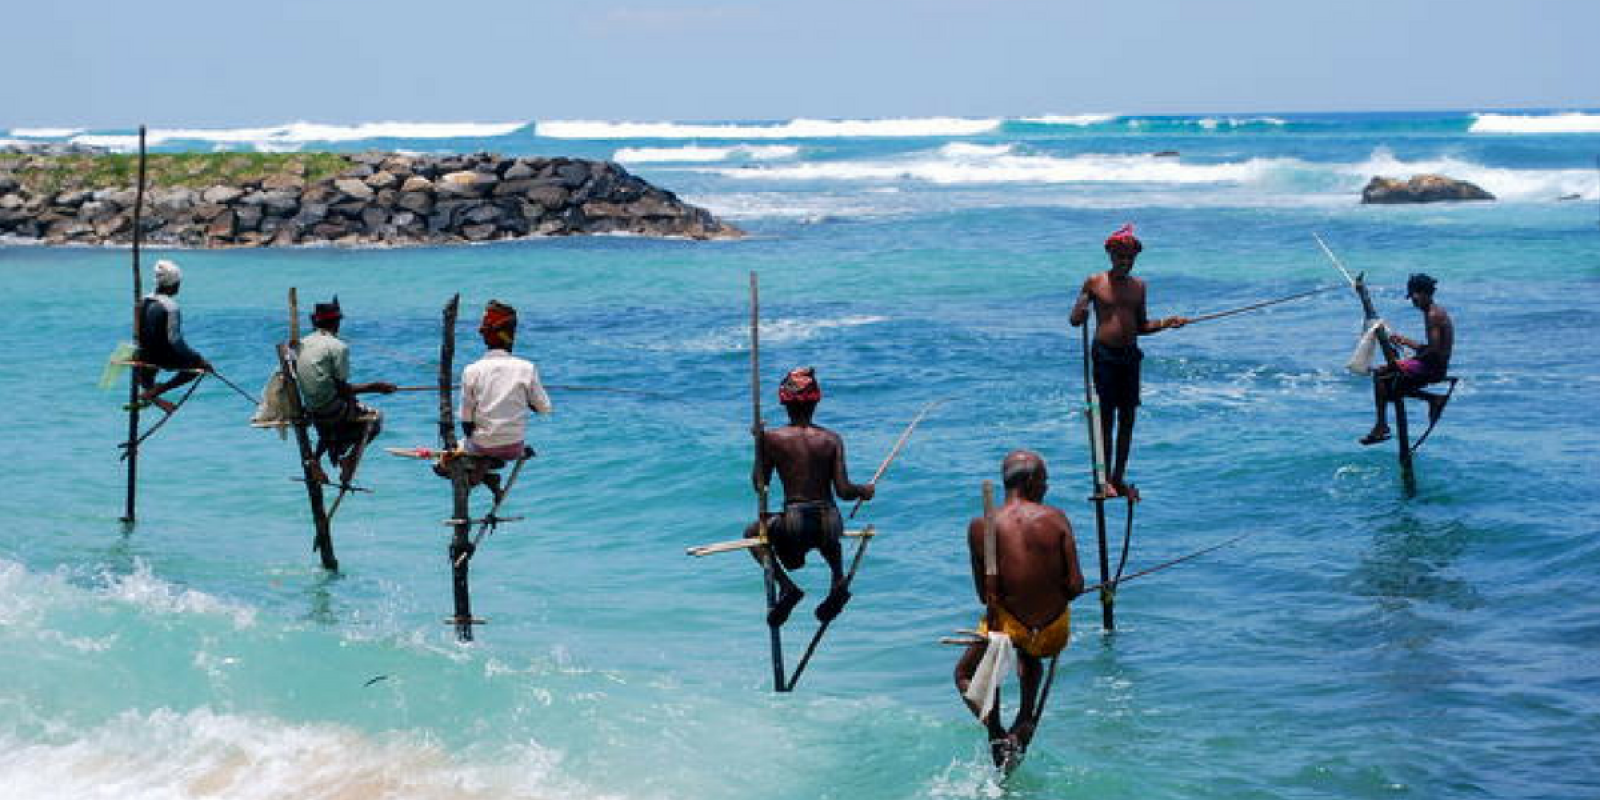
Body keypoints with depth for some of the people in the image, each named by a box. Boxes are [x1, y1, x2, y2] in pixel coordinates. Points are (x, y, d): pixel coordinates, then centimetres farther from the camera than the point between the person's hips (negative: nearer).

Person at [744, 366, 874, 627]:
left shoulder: (772, 438, -4)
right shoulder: (832, 439, 1)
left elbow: (759, 484, 4)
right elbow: (843, 491, -3)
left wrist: (759, 444, 13)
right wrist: (865, 490, 18)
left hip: (794, 526, -3)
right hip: (829, 524, 3)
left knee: (752, 533, 28)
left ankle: (787, 586, 6)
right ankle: (838, 581, 15)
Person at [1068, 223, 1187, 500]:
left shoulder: (1138, 286, 12)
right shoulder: (1095, 283, 0)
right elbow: (1074, 320, 0)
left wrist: (1166, 323, 4)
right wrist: (1081, 313, -22)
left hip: (1130, 355, 5)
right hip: (1105, 355, -5)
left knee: (1127, 418, 6)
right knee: (1106, 417, -6)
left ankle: (1119, 477, 14)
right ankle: (1105, 480, -2)